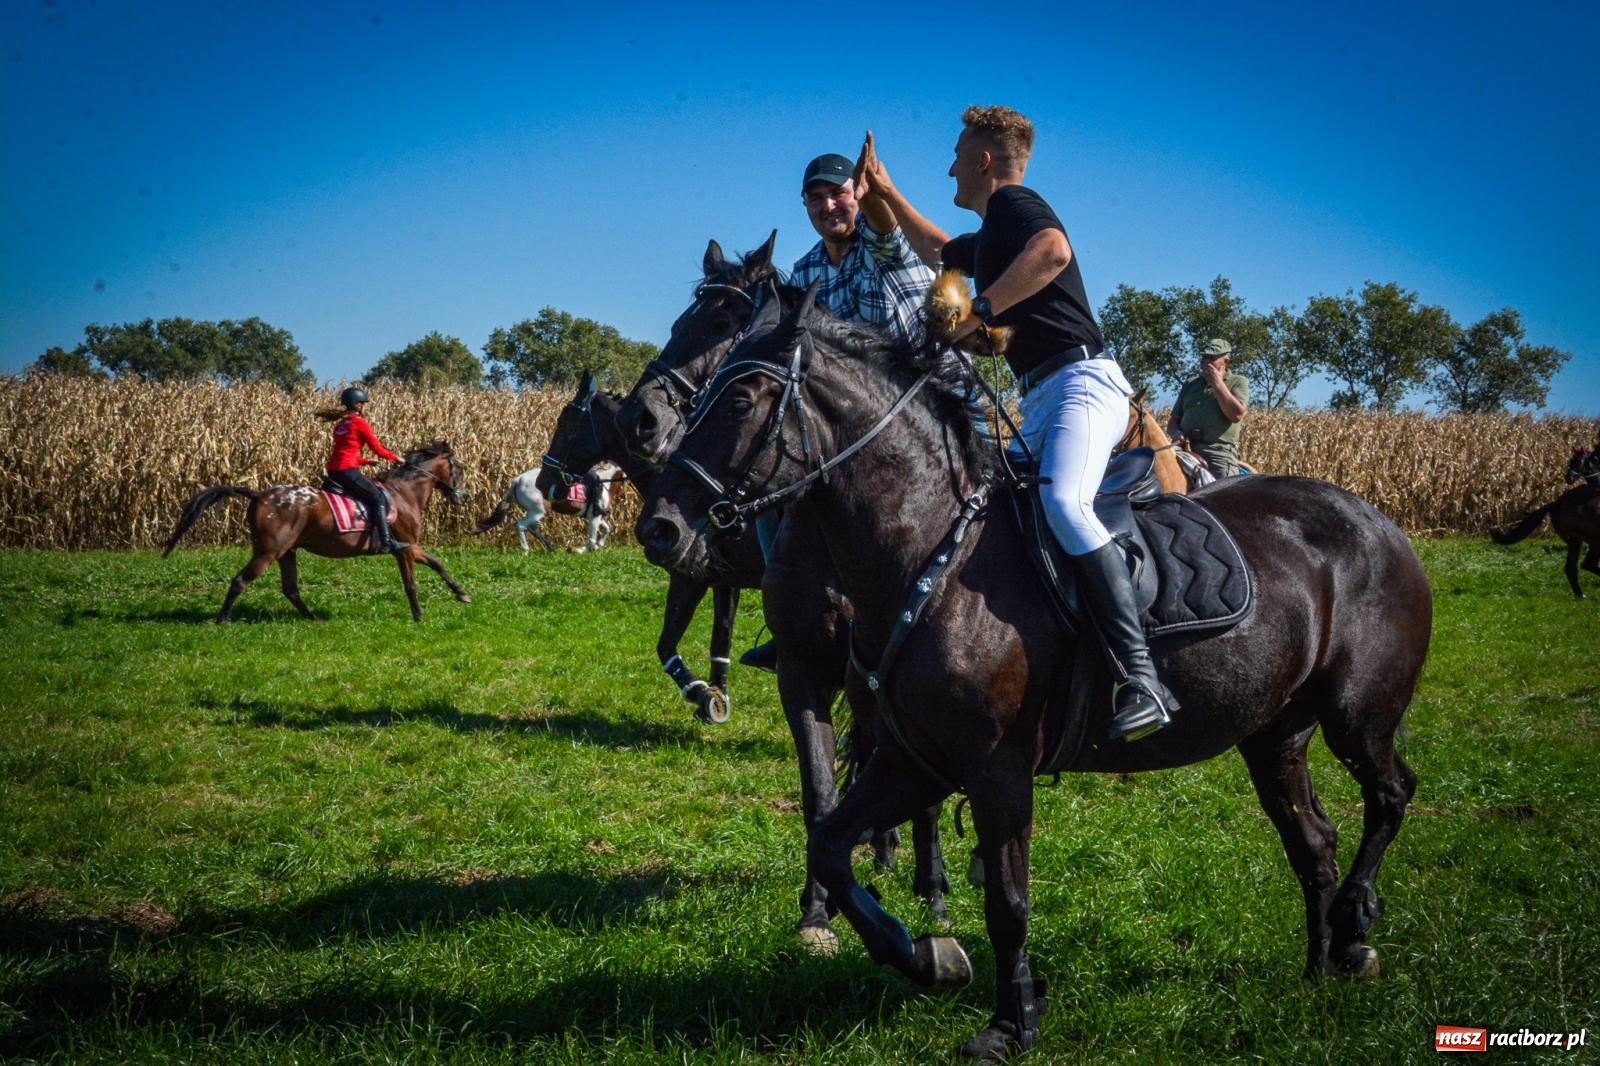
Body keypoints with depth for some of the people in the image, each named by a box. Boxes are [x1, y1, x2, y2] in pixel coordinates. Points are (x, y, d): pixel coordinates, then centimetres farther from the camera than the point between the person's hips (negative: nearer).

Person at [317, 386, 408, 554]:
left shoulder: (340, 425, 20)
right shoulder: (360, 423, -4)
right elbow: (377, 448, -2)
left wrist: (366, 461, 24)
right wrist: (395, 458, 12)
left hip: (333, 470, 9)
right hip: (347, 470, -9)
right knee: (378, 498, -10)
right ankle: (386, 541, -23)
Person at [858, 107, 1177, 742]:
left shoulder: (1011, 202, -2)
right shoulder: (987, 236, 28)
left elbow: (1053, 249, -26)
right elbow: (936, 251, 50)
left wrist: (980, 310, -21)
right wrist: (884, 190, 48)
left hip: (1079, 381, -11)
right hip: (1039, 402, 11)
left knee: (1062, 501, -34)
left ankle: (1140, 680, -42)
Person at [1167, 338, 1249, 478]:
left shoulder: (1238, 382, 13)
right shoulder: (1190, 384, 25)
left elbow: (1237, 415, -6)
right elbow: (1173, 420, 23)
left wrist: (1217, 383, -3)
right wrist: (1176, 433, -2)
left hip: (1219, 450, -4)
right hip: (1186, 448, 4)